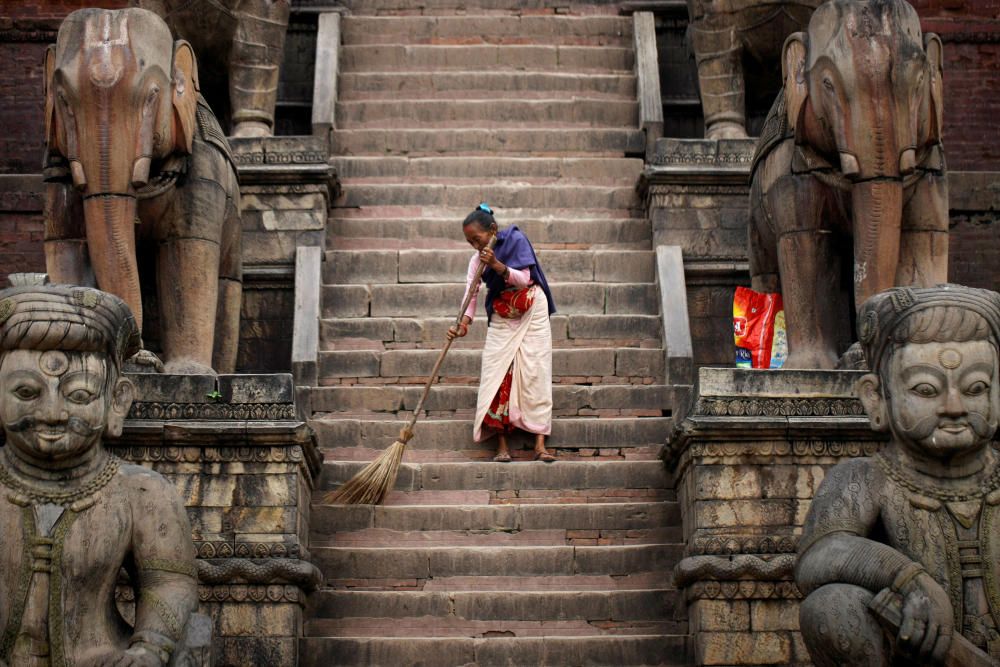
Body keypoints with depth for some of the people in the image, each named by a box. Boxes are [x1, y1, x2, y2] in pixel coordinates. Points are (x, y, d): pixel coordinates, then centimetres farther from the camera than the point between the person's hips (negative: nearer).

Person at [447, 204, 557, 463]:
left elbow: (524, 279, -16)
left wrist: (496, 265, -30)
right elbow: (471, 292, -10)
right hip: (501, 318, 3)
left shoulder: (516, 239, -10)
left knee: (535, 373, -8)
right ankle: (501, 446, -7)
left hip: (532, 313, -3)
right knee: (497, 374, -8)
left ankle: (540, 445, -11)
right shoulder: (477, 260, -1)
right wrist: (463, 323, -27)